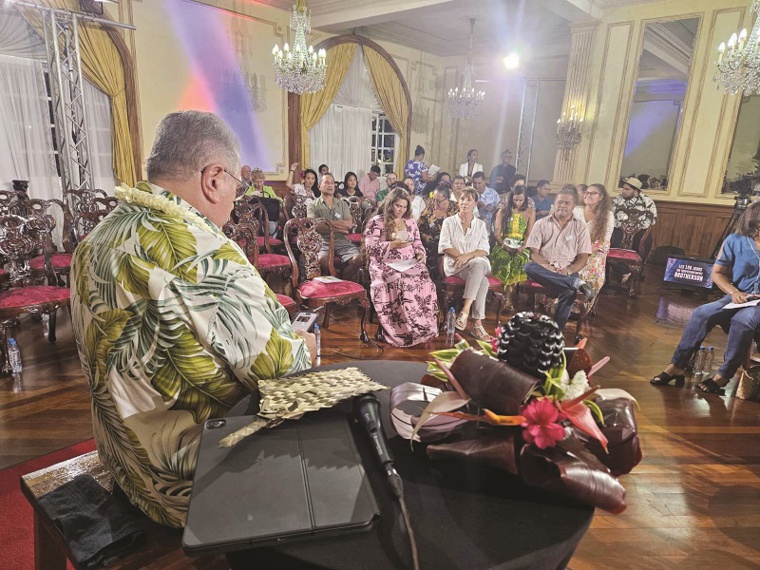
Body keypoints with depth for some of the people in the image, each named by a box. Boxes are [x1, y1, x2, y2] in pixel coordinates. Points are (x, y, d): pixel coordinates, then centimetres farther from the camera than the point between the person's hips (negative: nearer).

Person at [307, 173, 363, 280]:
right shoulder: (313, 205, 10)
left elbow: (349, 224, 4)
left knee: (357, 258, -25)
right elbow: (316, 226, -7)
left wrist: (328, 222, -5)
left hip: (342, 241, 3)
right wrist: (340, 227, -5)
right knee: (323, 260, -36)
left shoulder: (343, 204, 20)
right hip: (323, 241, -3)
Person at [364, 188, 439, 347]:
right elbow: (371, 248, -6)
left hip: (410, 265, 4)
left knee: (425, 281, -28)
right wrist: (393, 244, -14)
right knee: (403, 282, -36)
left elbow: (418, 245, 23)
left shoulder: (410, 223, 20)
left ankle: (424, 328, -20)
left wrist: (420, 254, 0)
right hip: (386, 266, -4)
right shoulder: (377, 222, 4)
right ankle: (404, 330, -28)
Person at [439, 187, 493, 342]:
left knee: (479, 264, -37)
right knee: (482, 281, -32)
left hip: (477, 263, 3)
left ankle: (465, 310, -38)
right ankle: (477, 323, -34)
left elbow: (484, 250, 3)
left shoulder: (481, 224, 14)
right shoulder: (449, 222, 10)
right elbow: (444, 246, -1)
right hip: (454, 264, -2)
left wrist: (468, 256, -17)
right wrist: (460, 256, -16)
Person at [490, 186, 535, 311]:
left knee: (520, 259, -35)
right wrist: (503, 245, -15)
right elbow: (496, 233, 3)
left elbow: (529, 234, 2)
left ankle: (507, 293, -27)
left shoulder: (530, 212, 10)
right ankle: (509, 293, -30)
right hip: (504, 244, 0)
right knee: (502, 257, -35)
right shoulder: (503, 210, 10)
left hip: (520, 246, 0)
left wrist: (522, 247, -17)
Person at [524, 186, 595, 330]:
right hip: (544, 269, 1)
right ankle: (577, 283, -32)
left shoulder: (581, 227, 8)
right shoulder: (541, 224, 7)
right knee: (529, 267, -34)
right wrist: (549, 268, -18)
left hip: (567, 272, -1)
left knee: (569, 291, -34)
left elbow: (583, 258, 3)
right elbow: (534, 253, 0)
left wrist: (568, 271, -17)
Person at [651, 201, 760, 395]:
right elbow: (717, 273, 6)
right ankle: (677, 366, -19)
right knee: (702, 313, -24)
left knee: (743, 320, -34)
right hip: (738, 298, 2)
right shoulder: (735, 240, 3)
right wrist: (734, 292, -12)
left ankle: (722, 376, -24)